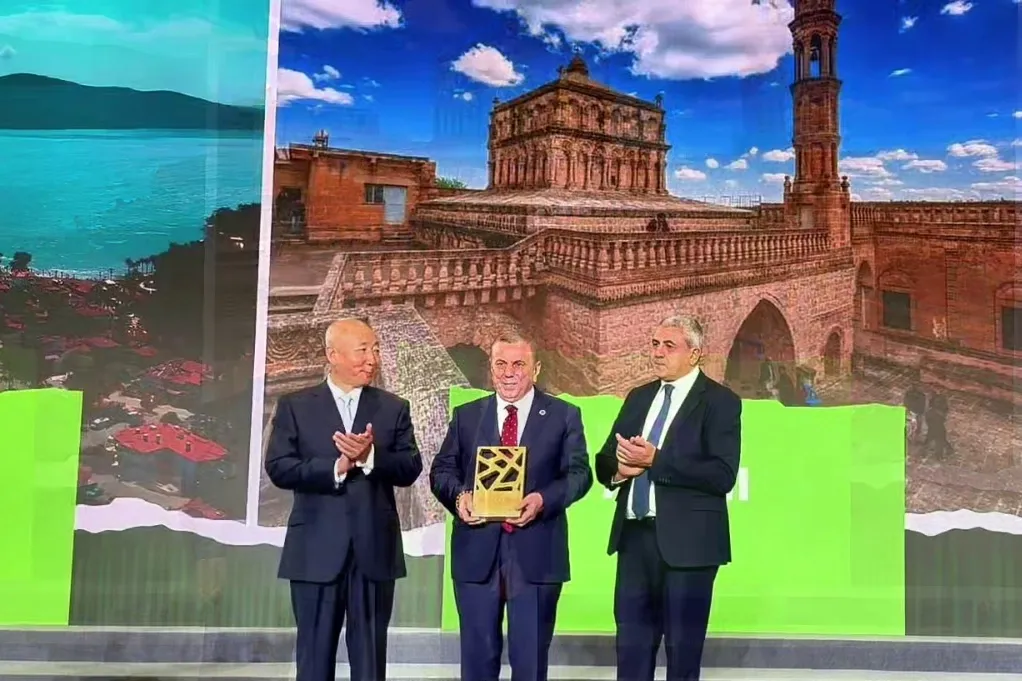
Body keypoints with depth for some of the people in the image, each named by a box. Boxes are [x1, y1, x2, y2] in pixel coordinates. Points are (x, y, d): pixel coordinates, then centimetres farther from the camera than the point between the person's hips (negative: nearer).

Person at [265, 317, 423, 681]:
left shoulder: (394, 408, 8)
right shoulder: (295, 406, 3)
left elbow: (410, 469, -1)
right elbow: (278, 468, -6)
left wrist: (371, 457, -19)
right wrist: (335, 467, -17)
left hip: (375, 550, 1)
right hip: (317, 551, -1)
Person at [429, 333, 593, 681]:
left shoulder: (564, 415, 4)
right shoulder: (466, 415, 10)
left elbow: (579, 473, -1)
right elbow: (441, 470, 9)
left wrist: (543, 499, -19)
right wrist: (459, 495, -13)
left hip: (536, 552, -2)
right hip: (476, 551, 2)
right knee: (478, 653, 11)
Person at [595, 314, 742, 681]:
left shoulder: (720, 401, -6)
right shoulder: (638, 397, 14)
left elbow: (723, 475, -18)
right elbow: (604, 460, 15)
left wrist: (655, 460, -21)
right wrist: (618, 468, -9)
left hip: (686, 541, -5)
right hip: (635, 536, 6)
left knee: (683, 649, 7)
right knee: (631, 644, 12)